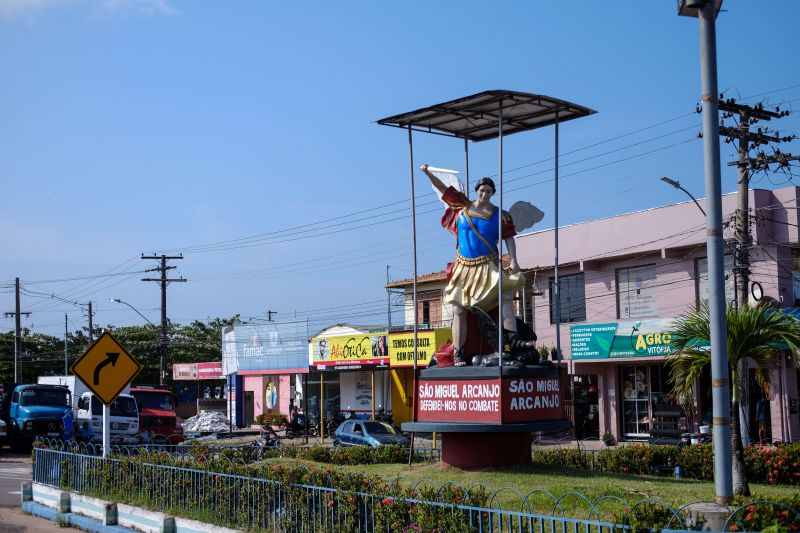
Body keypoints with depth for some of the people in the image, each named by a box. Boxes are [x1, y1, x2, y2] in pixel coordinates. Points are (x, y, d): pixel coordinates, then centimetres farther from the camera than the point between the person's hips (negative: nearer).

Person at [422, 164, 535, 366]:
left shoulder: (500, 216, 3)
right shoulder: (462, 207, 7)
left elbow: (509, 238, -2)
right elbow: (443, 188, 11)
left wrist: (513, 260, -14)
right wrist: (428, 173, 3)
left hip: (488, 266, -1)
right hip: (464, 268, 1)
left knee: (506, 295, -22)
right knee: (459, 311, -3)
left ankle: (512, 338, -23)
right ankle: (457, 354, 2)